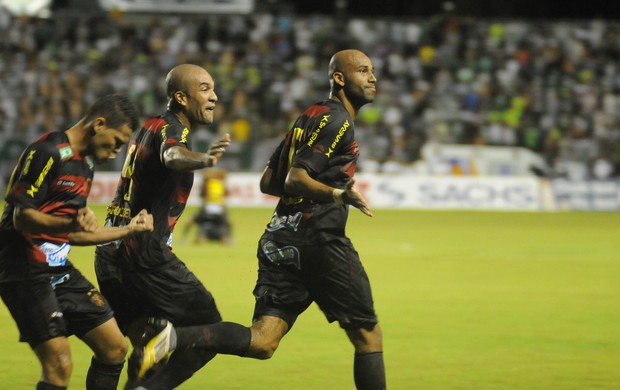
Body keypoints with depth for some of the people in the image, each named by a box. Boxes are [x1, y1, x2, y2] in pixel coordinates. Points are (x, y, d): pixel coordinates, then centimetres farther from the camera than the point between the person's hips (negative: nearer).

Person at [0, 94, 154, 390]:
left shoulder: (85, 164, 15)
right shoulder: (48, 152, -14)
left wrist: (129, 229, 23)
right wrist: (70, 223, -35)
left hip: (59, 269, 10)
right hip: (25, 273, -10)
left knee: (114, 347, 7)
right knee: (59, 364, -18)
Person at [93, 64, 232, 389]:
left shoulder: (147, 128, 16)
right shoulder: (171, 128, -11)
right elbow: (173, 156, -35)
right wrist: (203, 160, -55)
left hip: (110, 254, 9)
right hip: (145, 254, -9)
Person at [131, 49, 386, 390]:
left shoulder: (310, 118, 21)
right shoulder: (336, 120, -7)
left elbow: (267, 182, 24)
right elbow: (294, 179, -17)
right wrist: (338, 194, -33)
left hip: (280, 242, 8)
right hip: (318, 240, -8)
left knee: (261, 342, -5)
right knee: (368, 336, 3)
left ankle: (174, 336, -25)